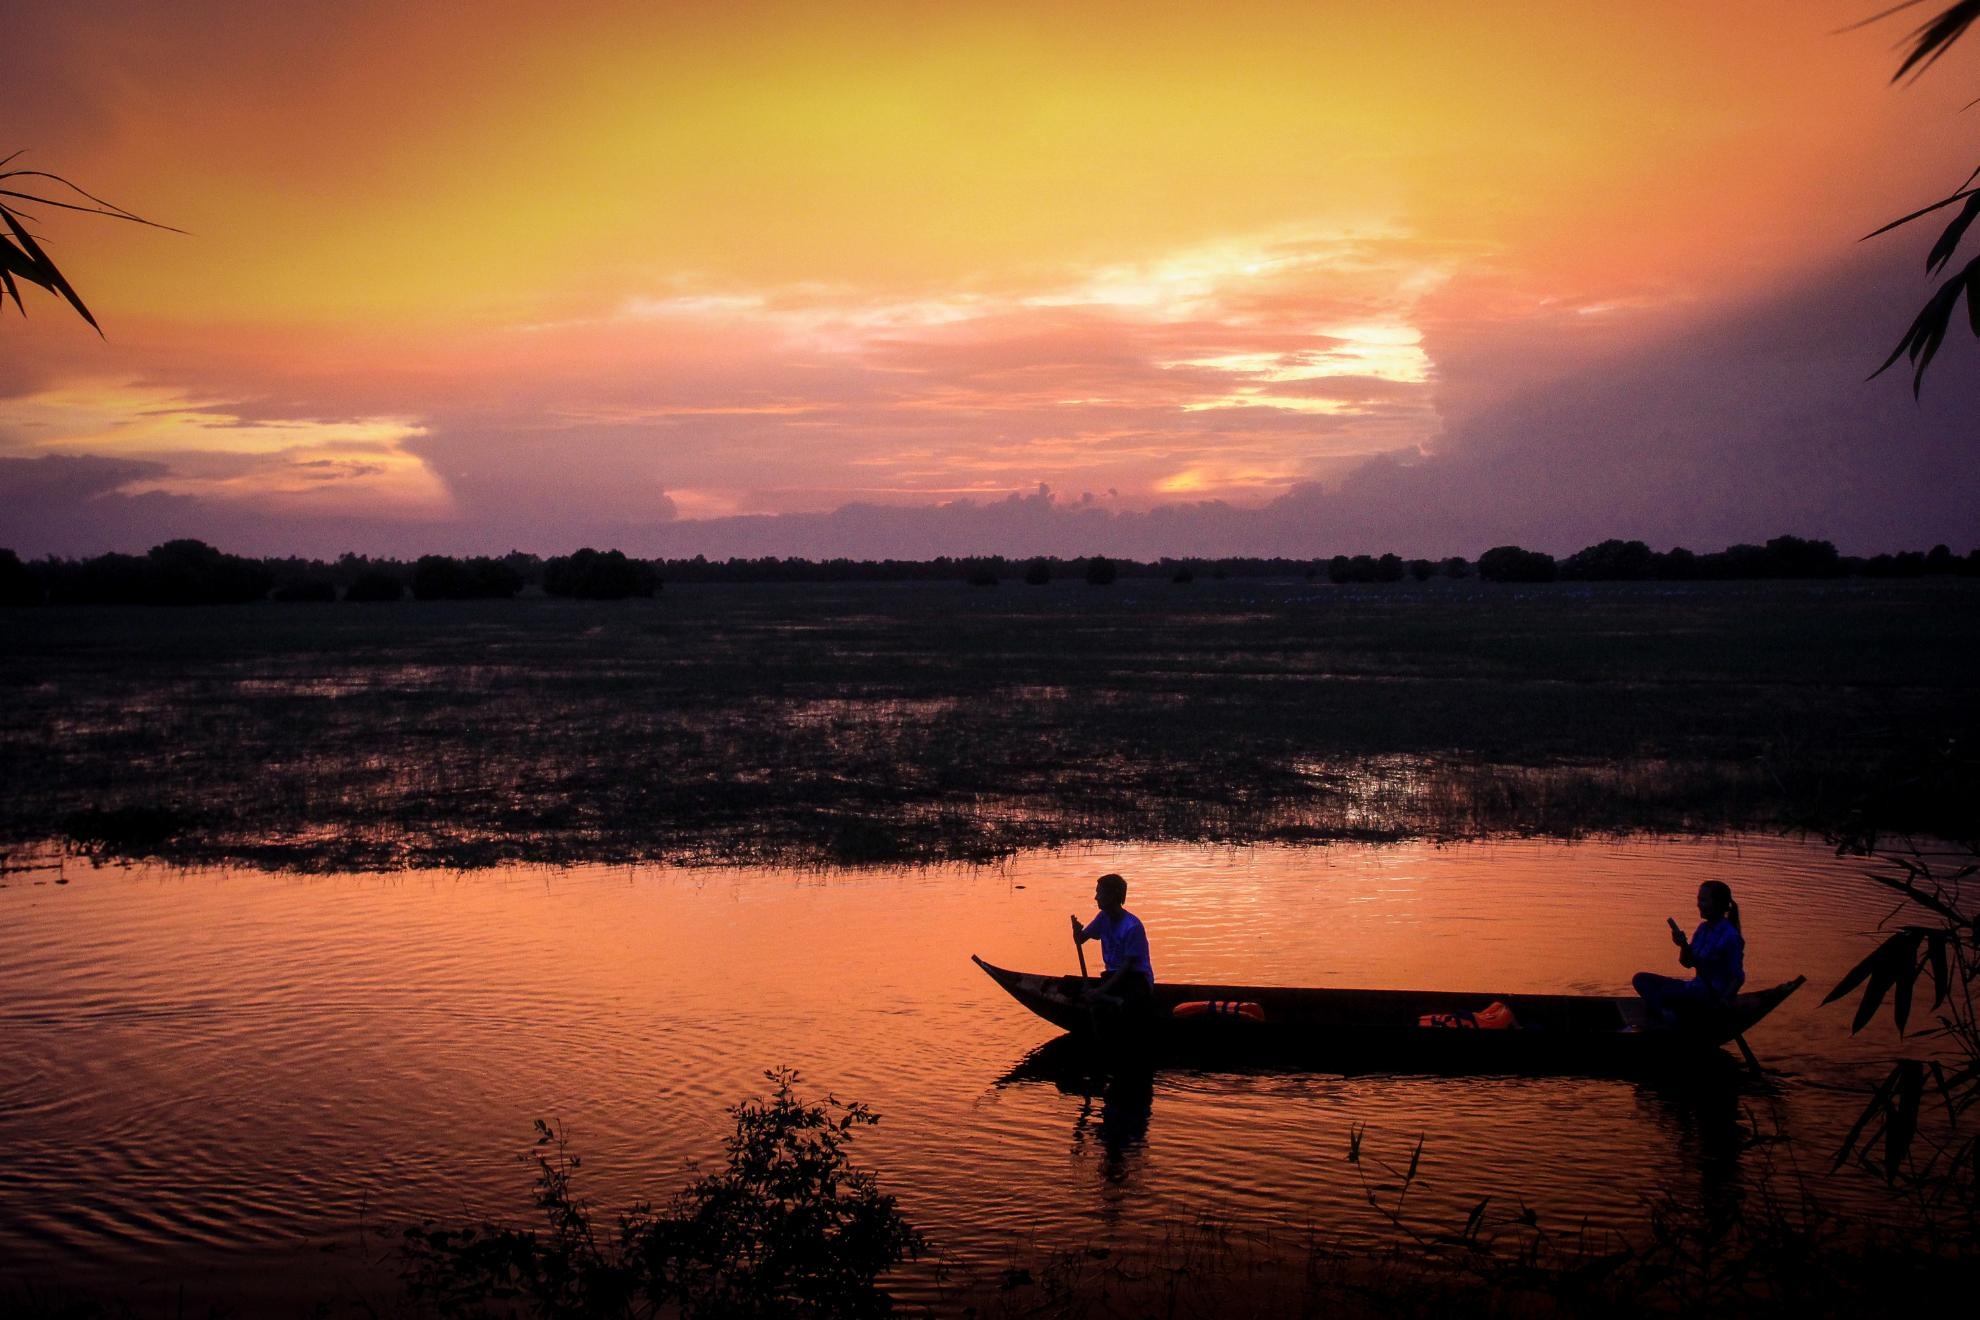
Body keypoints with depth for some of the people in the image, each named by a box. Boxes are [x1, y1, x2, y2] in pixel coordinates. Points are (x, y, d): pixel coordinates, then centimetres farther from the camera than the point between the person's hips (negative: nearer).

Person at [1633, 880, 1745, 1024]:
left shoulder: (1730, 936, -15)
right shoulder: (1703, 928, 9)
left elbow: (1738, 978, -14)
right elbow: (1688, 963, 14)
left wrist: (1723, 1000, -27)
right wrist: (1684, 946, -6)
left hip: (1715, 994, -10)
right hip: (1696, 987, 10)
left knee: (1665, 992, -34)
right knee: (1641, 979, 1)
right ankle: (1666, 1015, -21)